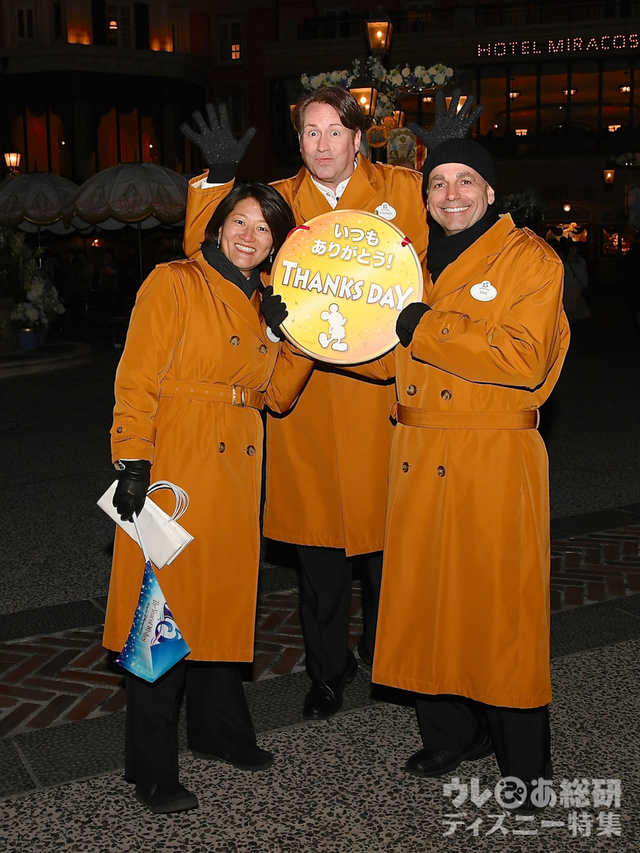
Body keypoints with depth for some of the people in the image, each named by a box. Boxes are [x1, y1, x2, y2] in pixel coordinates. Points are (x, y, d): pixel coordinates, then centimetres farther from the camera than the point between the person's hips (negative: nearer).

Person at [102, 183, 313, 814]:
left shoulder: (263, 304, 15)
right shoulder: (173, 284, -5)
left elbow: (277, 395, 11)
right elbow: (136, 380, -10)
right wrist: (133, 464, -17)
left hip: (235, 474, 7)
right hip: (172, 472, -7)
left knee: (226, 600, 16)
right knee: (164, 612, -2)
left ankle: (217, 729, 35)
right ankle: (151, 770, 12)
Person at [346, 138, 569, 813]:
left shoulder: (529, 259, -3)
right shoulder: (416, 262, 16)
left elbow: (524, 359, -17)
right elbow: (384, 356, 16)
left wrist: (429, 329, -16)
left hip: (495, 464, -5)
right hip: (418, 460, 6)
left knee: (500, 606, 0)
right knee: (425, 599, 9)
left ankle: (525, 765, 16)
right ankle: (452, 733, 29)